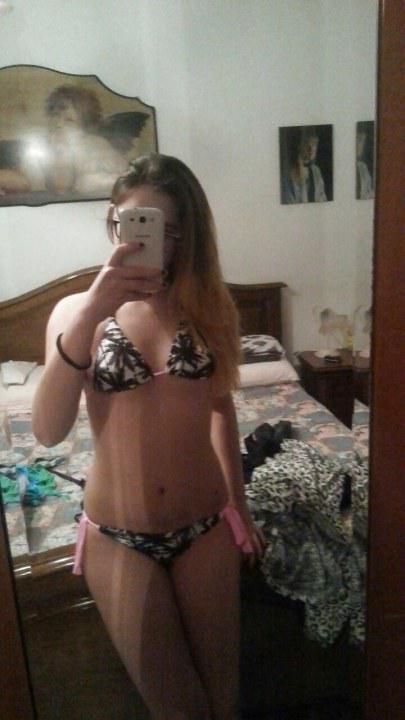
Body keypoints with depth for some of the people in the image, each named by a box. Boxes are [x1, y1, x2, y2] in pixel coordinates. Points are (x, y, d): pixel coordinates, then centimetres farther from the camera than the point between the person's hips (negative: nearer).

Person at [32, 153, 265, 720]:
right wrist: (91, 313, -33)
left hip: (207, 526, 2)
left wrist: (239, 505, 12)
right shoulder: (77, 310, -9)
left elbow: (220, 408, 6)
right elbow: (48, 431, -22)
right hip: (119, 537, -1)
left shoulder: (209, 306, -3)